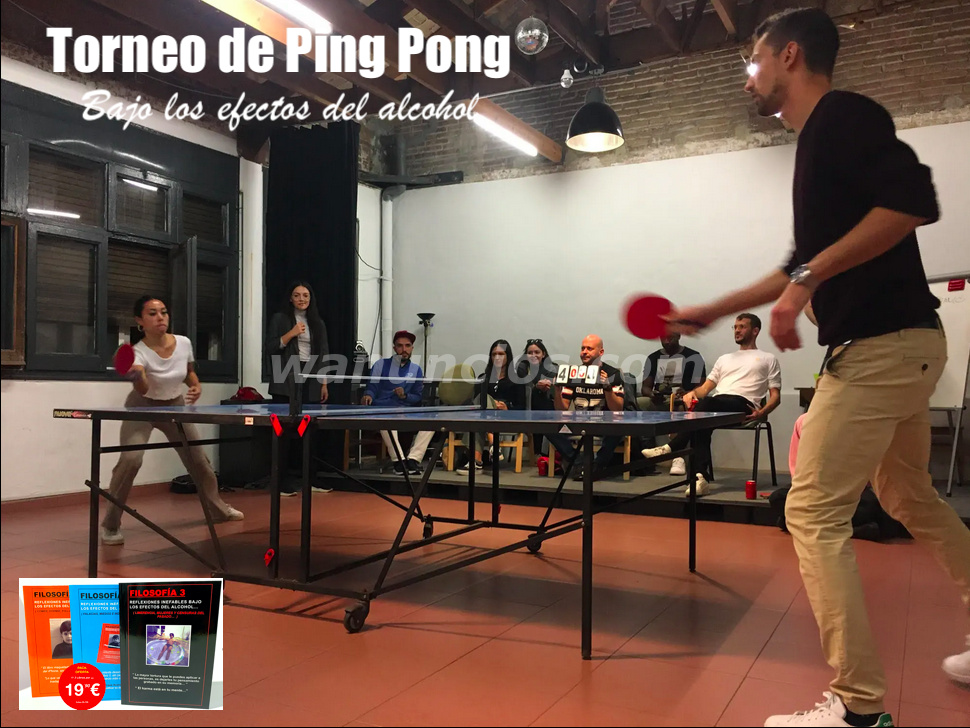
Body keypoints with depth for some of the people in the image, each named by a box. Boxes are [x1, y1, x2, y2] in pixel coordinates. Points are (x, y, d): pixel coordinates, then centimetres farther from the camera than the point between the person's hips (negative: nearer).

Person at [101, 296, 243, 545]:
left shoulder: (184, 343, -15)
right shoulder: (138, 352, -29)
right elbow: (143, 390, -46)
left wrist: (196, 386, -13)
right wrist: (136, 377, -68)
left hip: (176, 406, 4)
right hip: (142, 408, -4)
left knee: (198, 459, 9)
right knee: (130, 460, -25)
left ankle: (218, 508, 33)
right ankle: (110, 525, -8)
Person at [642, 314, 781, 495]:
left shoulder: (768, 359, 20)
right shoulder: (724, 359, 34)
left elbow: (775, 395, 11)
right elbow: (706, 387, 24)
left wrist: (762, 412, -12)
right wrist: (693, 392, -1)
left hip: (744, 405, -4)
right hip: (716, 407, 4)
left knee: (707, 403, -36)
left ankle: (671, 449, -35)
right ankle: (702, 478, -41)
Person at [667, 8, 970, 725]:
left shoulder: (842, 114, -9)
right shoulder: (820, 138, 20)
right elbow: (805, 264, 23)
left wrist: (808, 280, -24)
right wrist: (713, 311, 24)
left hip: (878, 347, -11)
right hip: (902, 344, 11)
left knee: (813, 513, -8)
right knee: (910, 497, 23)